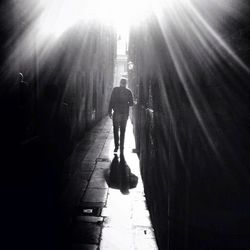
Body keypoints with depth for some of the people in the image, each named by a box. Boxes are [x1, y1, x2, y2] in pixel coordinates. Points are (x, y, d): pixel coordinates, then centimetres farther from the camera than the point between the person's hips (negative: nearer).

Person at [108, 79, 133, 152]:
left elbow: (111, 101, -6)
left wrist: (110, 111, -2)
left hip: (117, 112, -2)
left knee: (116, 130, 4)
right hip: (125, 113, 2)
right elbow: (131, 103, 3)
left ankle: (116, 146, -3)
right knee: (122, 130, 12)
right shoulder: (129, 91, 3)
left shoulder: (115, 89, -1)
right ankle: (121, 146, 13)